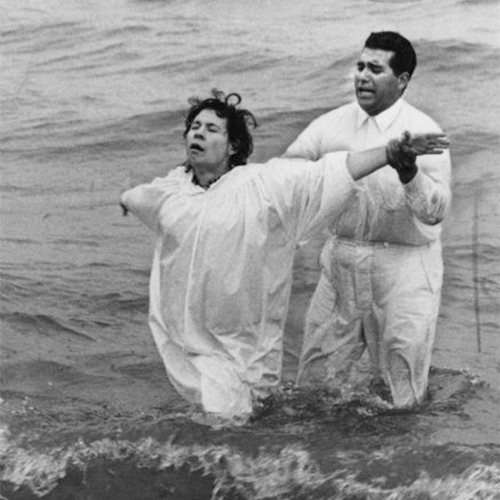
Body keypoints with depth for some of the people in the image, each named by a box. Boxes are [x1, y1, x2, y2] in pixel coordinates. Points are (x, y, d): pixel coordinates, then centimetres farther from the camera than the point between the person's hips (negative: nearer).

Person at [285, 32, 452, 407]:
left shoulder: (423, 132, -10)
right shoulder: (332, 125, 1)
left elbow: (435, 211, -19)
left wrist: (409, 171, -37)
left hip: (403, 266, -4)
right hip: (341, 261, 4)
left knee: (399, 396, 3)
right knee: (317, 381, 11)